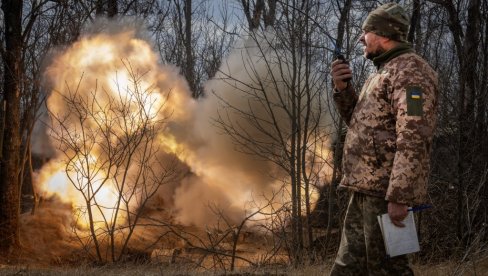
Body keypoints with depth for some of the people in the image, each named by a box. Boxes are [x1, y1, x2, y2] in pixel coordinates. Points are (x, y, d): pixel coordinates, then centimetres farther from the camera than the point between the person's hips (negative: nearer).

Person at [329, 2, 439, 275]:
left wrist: (399, 197, -27)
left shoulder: (410, 70, -12)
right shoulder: (383, 72, 20)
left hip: (386, 188, -10)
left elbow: (413, 139, -21)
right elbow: (360, 122, 25)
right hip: (366, 186, 10)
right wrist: (342, 88, 8)